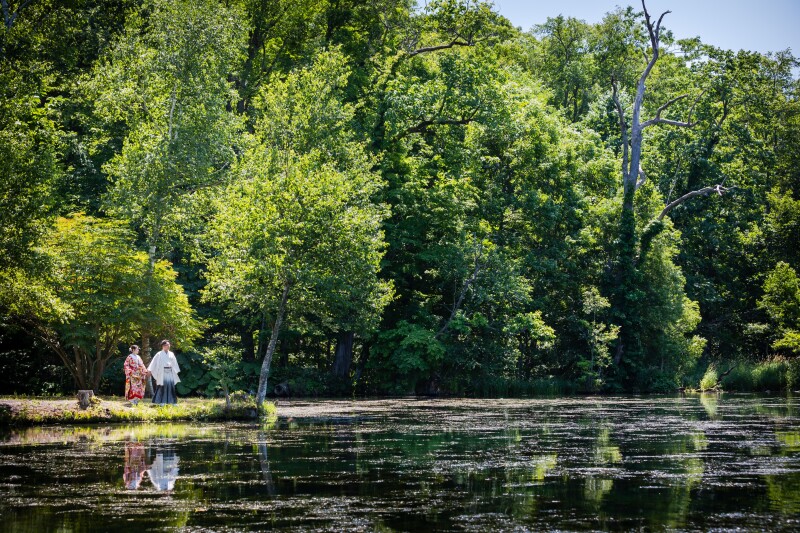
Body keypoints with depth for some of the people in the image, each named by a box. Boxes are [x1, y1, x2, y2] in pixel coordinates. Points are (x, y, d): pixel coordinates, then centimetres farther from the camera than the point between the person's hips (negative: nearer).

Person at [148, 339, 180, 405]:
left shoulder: (171, 354, 13)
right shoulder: (159, 354, 0)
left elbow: (174, 364, 18)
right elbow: (154, 363, -4)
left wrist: (176, 372, 17)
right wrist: (150, 370, -13)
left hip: (170, 372, 4)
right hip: (162, 373, -4)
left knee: (171, 386, 1)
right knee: (162, 387, -6)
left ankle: (173, 402, 4)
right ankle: (161, 402, -2)